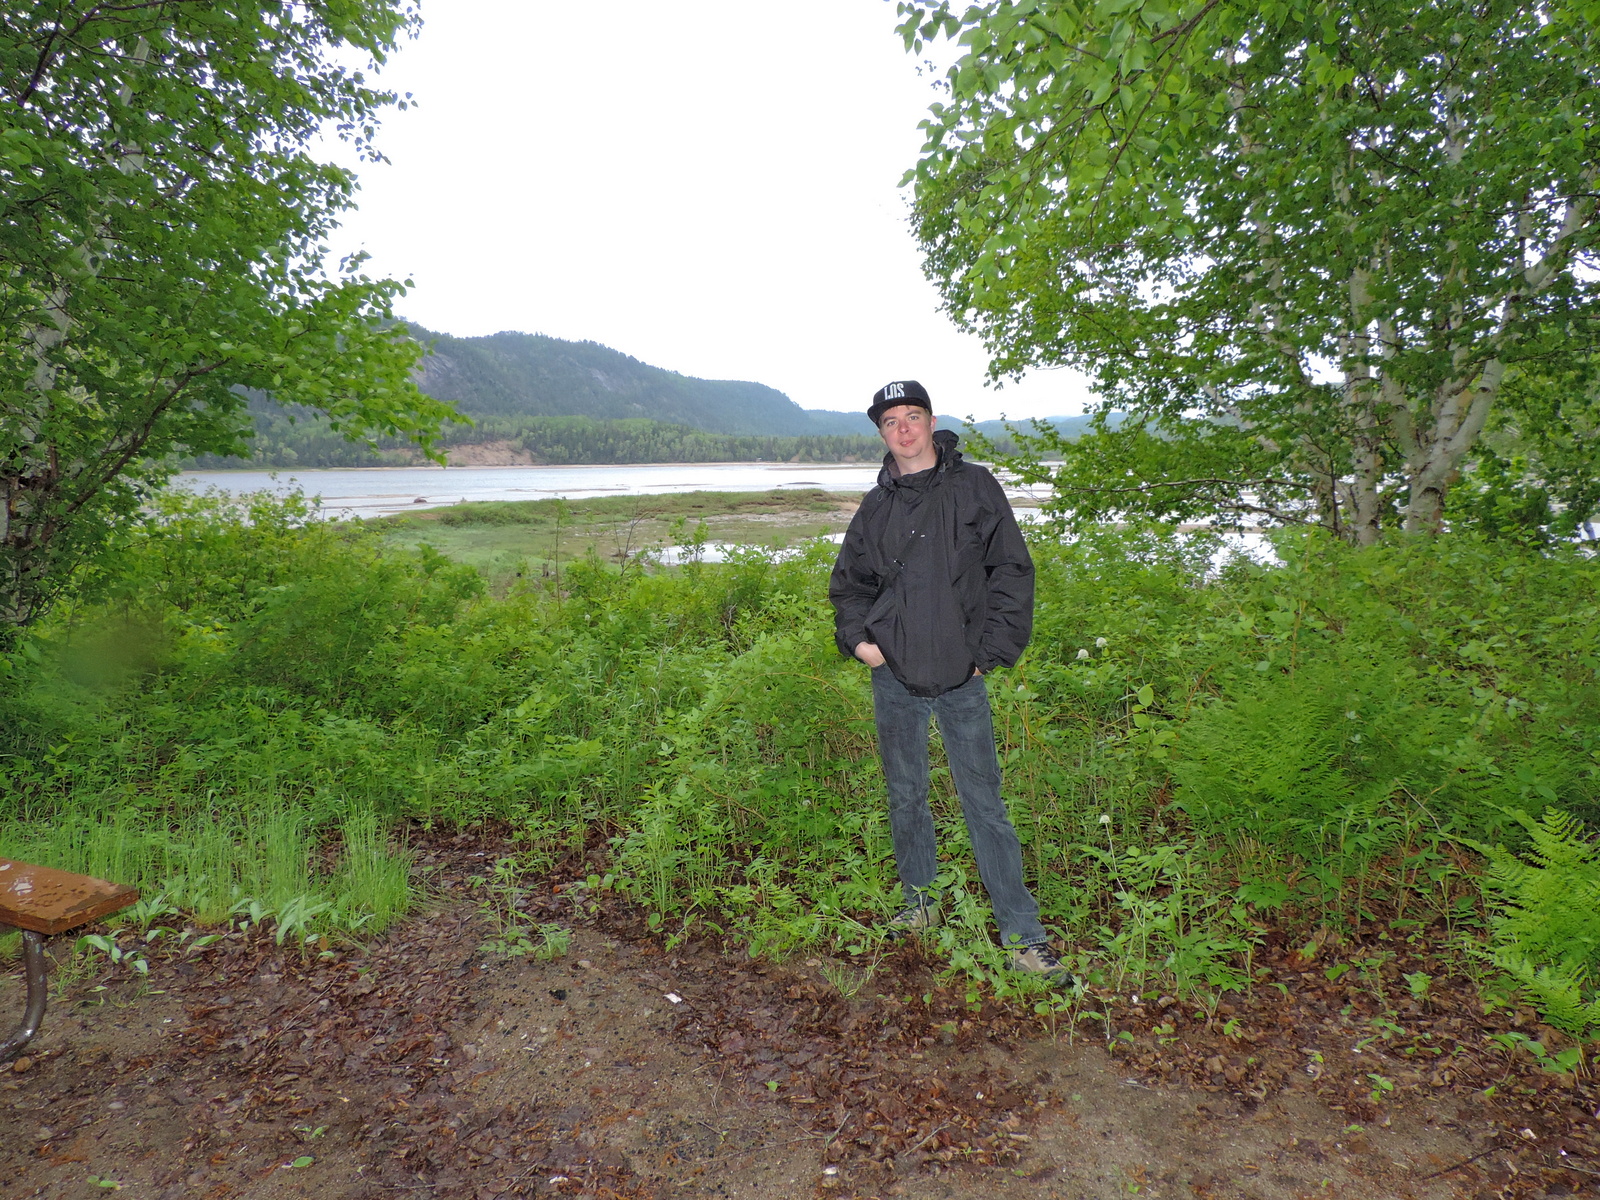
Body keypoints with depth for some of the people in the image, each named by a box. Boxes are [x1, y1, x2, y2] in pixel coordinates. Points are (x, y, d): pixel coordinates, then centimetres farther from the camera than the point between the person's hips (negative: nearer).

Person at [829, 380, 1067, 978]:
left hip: (962, 678, -3)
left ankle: (1021, 932, 12)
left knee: (983, 800, 0)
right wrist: (857, 637, 3)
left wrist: (992, 649, -6)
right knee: (905, 795, 14)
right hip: (894, 676, 3)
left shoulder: (974, 487, 1)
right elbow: (848, 582, 20)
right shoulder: (876, 506, 9)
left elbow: (1012, 571, 0)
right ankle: (920, 902, 33)